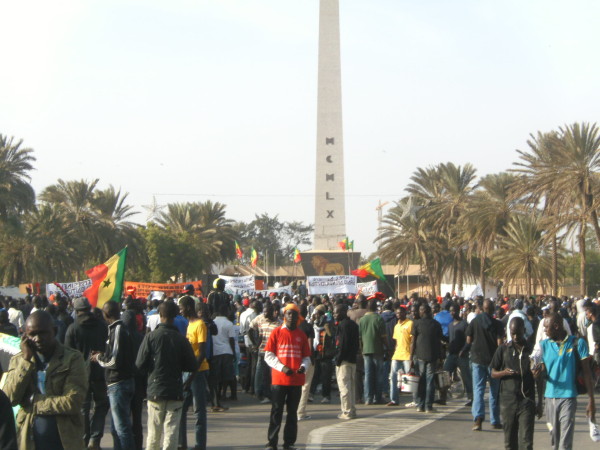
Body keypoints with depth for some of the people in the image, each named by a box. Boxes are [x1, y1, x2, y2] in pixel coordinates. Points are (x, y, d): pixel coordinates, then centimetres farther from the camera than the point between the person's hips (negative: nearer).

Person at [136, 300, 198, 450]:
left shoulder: (150, 337, -7)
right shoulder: (181, 340, -4)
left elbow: (140, 364, -7)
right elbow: (193, 367, -2)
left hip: (155, 391, 0)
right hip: (175, 392, 0)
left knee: (153, 433, 11)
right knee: (171, 430, 0)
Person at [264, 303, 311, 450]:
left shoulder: (301, 335, 8)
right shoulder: (276, 332, 0)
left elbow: (306, 356, 12)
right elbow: (268, 355, -2)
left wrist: (303, 366, -10)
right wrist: (282, 367, -14)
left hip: (296, 379, 3)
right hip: (279, 379, -3)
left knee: (292, 412, 8)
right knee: (276, 411, 0)